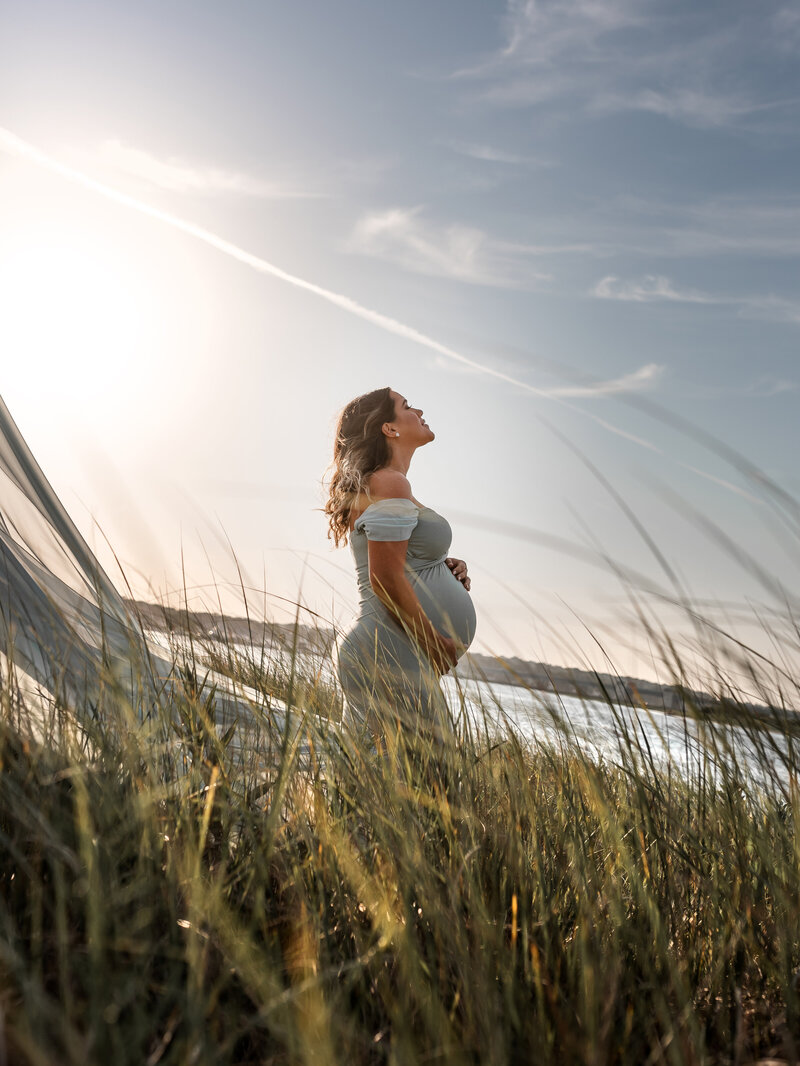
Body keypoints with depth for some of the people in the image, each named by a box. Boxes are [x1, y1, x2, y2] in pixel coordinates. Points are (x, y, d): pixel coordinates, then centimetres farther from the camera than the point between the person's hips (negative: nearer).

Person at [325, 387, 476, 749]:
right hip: (393, 652, -10)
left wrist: (446, 570, 9)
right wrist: (437, 645, -12)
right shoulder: (389, 482, -10)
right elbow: (384, 580, -19)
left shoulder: (383, 484, 22)